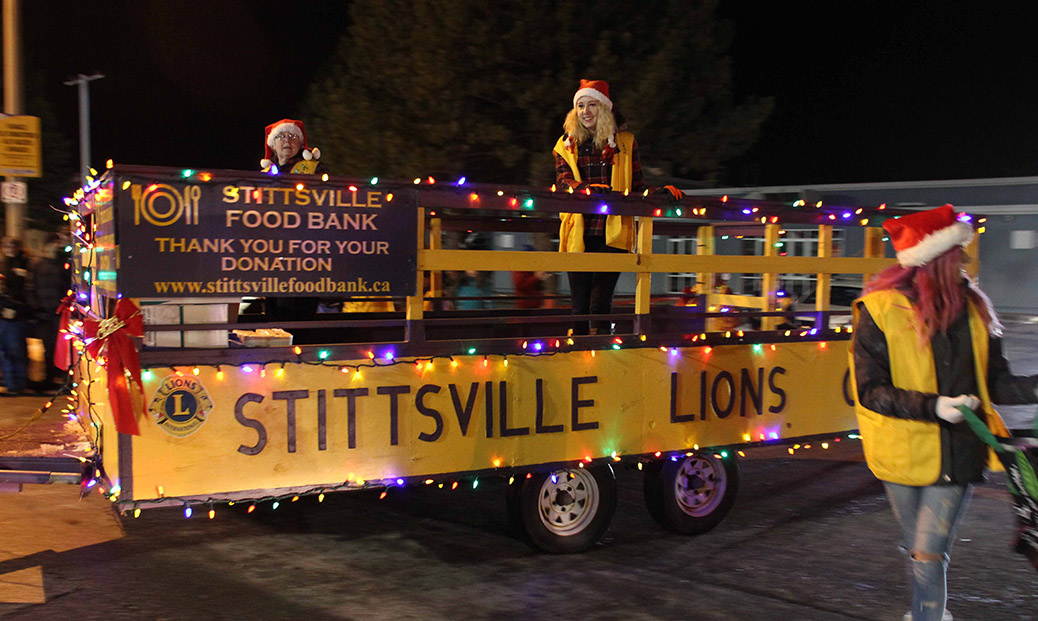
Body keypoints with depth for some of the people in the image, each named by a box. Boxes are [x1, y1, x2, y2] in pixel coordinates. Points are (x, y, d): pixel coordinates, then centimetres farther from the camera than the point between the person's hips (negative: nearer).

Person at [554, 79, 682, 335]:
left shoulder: (625, 142, 13)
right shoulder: (567, 145, 14)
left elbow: (637, 186, 13)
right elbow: (562, 181, -3)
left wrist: (659, 192, -8)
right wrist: (588, 189, -23)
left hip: (613, 235, -2)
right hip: (579, 235, 2)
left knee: (600, 304, -12)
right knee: (579, 305, 4)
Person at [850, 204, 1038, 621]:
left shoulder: (973, 308, 3)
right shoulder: (880, 310, -10)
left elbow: (994, 382, 5)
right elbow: (870, 390, -12)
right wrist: (932, 406, -24)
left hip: (959, 452, 2)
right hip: (906, 453, -2)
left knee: (929, 554, -3)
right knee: (918, 551, 15)